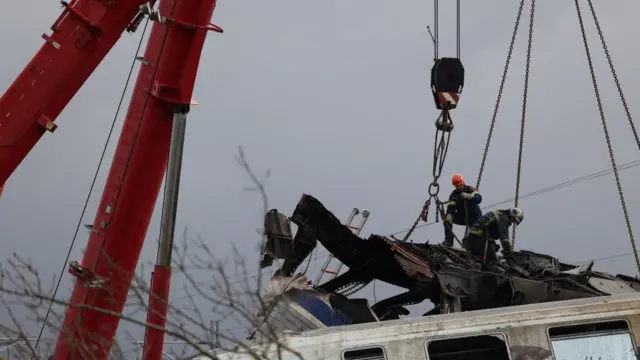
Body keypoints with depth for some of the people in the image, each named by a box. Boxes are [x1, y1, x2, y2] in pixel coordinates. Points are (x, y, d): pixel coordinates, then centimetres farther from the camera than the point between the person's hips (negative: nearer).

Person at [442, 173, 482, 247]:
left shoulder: (471, 189, -12)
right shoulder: (454, 194, -6)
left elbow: (479, 199, -32)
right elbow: (451, 206, -21)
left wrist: (468, 196, -52)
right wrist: (449, 216, -43)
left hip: (474, 217, -2)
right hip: (462, 217, 2)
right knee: (447, 220, -20)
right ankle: (449, 240, -22)